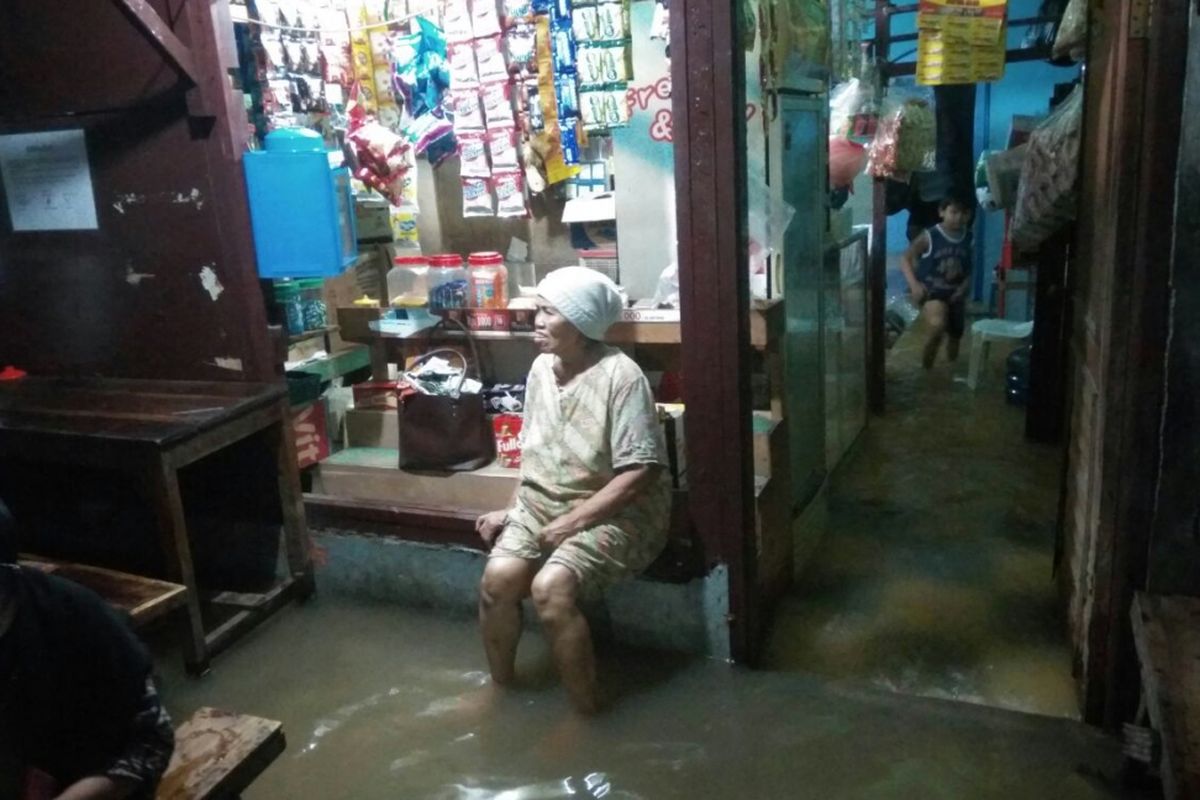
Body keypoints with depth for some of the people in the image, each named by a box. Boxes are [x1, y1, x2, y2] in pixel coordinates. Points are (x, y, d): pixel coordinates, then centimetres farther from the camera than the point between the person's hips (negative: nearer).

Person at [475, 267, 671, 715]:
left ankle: (586, 712, -8)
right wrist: (512, 510, 8)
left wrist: (572, 522, -21)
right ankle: (500, 688, 8)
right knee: (498, 576, -18)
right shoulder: (541, 368, 4)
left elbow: (638, 473, -21)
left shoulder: (620, 376, -19)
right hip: (541, 503, 6)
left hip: (612, 514, -6)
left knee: (550, 587, -28)